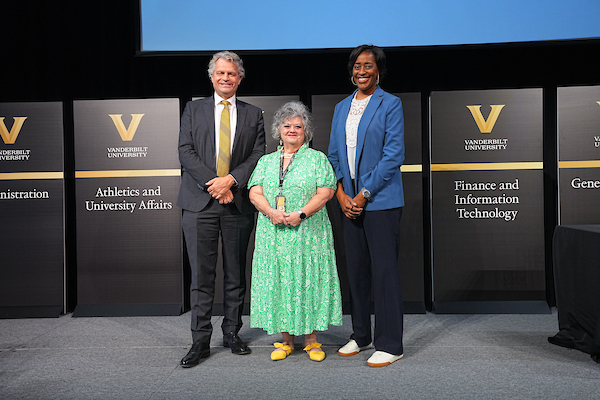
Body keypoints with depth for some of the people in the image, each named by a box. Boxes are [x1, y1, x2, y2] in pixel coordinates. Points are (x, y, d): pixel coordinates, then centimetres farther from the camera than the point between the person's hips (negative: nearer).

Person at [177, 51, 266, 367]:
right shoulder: (194, 109, 11)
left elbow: (258, 155, 3)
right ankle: (200, 341, 9)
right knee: (201, 275, 0)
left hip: (238, 203, 1)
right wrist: (213, 183, -10)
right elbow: (186, 152, 1)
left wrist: (230, 180, -13)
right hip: (200, 202, -1)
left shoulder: (253, 115, 12)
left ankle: (232, 333, 23)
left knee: (235, 274, 9)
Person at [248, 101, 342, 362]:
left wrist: (300, 214, -17)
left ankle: (311, 341, 12)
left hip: (308, 234, -3)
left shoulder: (317, 159, 6)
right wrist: (272, 212, -14)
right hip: (274, 235, 3)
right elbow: (255, 193, 6)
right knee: (278, 282, 4)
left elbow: (325, 192, -5)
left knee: (309, 281, -1)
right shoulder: (266, 161, 16)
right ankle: (286, 341, 17)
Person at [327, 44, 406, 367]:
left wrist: (364, 194, -13)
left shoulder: (390, 104, -1)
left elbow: (393, 155, -9)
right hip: (349, 201, 6)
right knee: (355, 269, 11)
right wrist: (341, 193, 0)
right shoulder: (341, 108, 16)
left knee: (384, 270, -4)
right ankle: (361, 336, 25)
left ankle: (389, 344, 8)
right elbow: (334, 155, 14)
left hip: (380, 200, -6)